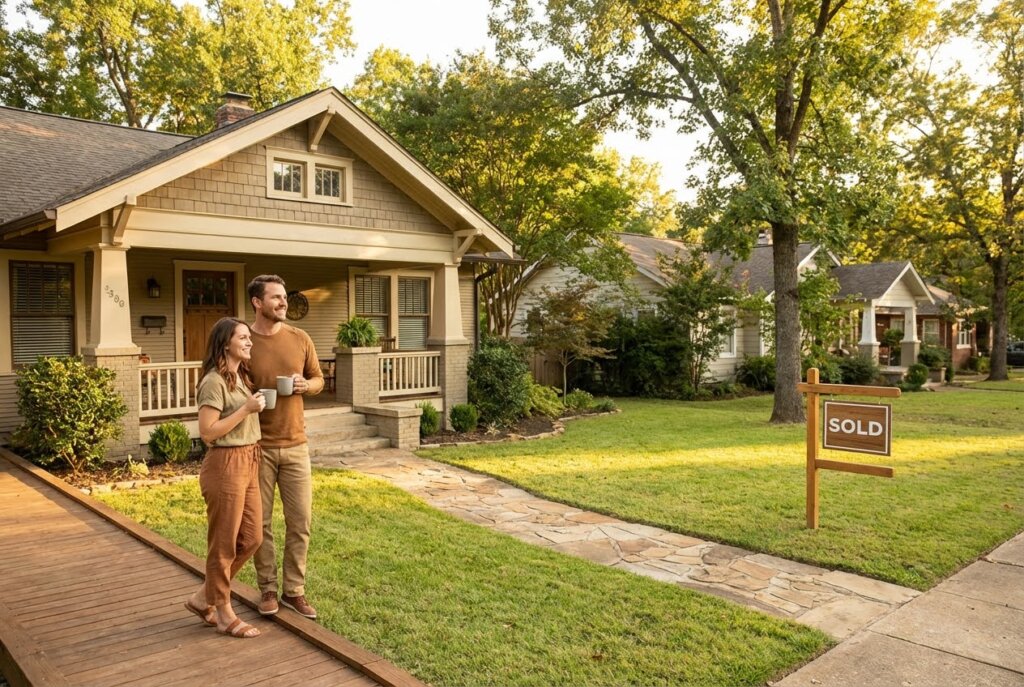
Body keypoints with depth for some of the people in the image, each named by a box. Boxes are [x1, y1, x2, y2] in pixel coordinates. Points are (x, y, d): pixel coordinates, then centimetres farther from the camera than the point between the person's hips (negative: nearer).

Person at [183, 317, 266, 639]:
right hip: (226, 466, -9)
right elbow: (207, 432, -19)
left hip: (248, 463, 9)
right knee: (224, 543, 4)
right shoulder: (214, 382, -15)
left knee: (251, 538, 12)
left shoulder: (241, 377, 12)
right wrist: (246, 409, -20)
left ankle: (203, 597, 28)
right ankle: (224, 614, 20)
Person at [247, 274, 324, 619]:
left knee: (300, 522, 6)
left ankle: (294, 590, 20)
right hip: (257, 446, -2)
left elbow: (319, 379, 13)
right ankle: (268, 589, 24)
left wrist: (305, 385, -9)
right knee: (260, 523, 7)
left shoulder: (300, 339, 3)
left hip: (295, 445, 3)